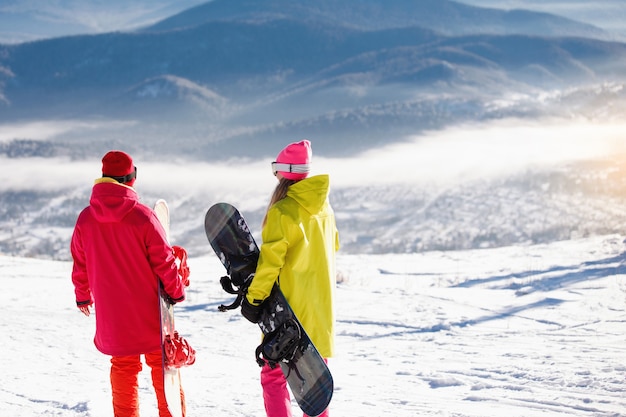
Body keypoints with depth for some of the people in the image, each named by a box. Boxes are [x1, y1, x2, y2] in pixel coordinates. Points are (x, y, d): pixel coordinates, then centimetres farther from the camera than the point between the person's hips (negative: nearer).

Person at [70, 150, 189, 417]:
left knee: (123, 365, 15)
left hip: (111, 313, 3)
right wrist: (177, 291, 3)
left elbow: (79, 263, 6)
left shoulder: (85, 219, -5)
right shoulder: (142, 216, -17)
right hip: (148, 310, -3)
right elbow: (163, 259, -12)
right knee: (161, 362, 11)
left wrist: (83, 295, 21)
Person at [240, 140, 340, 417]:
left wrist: (254, 298, -12)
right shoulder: (324, 208, 7)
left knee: (274, 376, 2)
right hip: (321, 310, 7)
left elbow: (270, 260, -18)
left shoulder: (282, 211, -15)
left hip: (289, 312, -7)